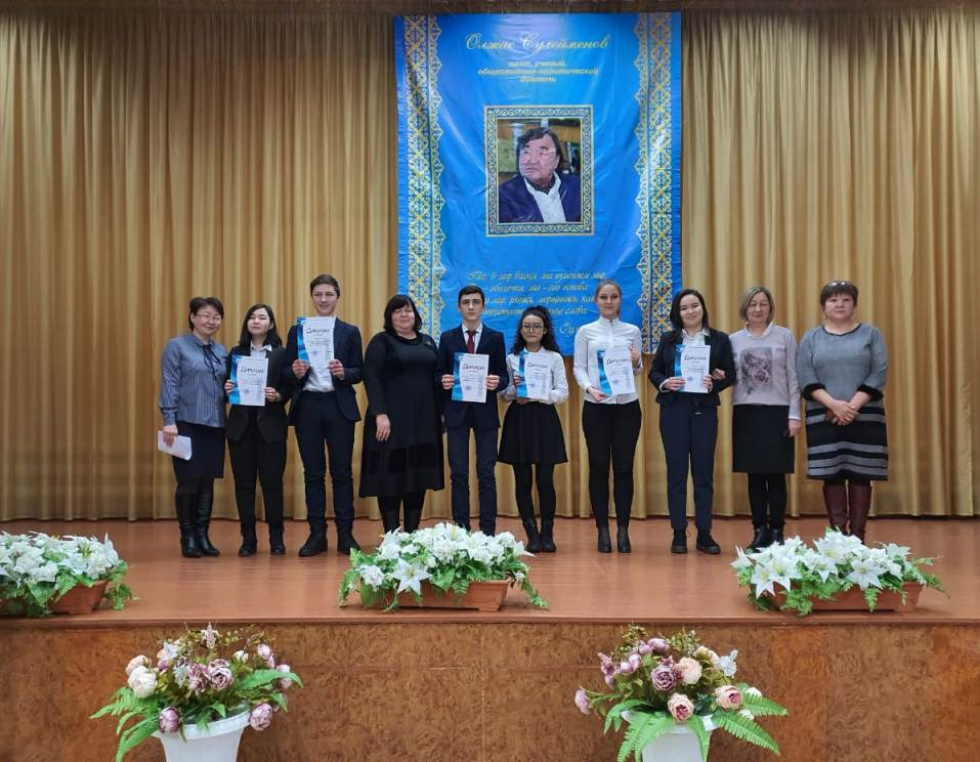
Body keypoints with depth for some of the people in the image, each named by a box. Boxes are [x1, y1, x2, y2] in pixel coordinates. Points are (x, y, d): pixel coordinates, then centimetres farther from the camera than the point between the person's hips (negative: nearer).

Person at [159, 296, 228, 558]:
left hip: (215, 425, 5)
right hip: (188, 424, -5)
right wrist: (169, 420, -14)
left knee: (208, 482, 7)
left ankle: (203, 536, 16)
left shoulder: (221, 351, 14)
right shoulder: (177, 346, 0)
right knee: (188, 482, -2)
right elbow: (169, 385, -6)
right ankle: (188, 538, 10)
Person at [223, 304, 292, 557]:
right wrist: (227, 390, -9)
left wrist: (277, 396, -20)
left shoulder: (281, 353, 3)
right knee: (243, 483, 4)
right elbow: (228, 386, 12)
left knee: (272, 481, 0)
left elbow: (289, 388, 0)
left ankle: (276, 538, 11)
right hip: (240, 425, 3)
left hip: (270, 425, -3)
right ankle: (248, 538, 13)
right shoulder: (236, 352, 12)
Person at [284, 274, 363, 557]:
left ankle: (345, 534, 9)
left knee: (342, 471, 1)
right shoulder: (297, 331, 9)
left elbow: (358, 373, 3)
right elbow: (286, 373, 5)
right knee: (312, 472, 5)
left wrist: (343, 372, -18)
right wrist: (296, 372, -17)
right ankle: (317, 534, 12)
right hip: (307, 407, 1)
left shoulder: (350, 332, 7)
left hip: (339, 407, -1)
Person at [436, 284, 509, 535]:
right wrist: (443, 381, -15)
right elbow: (439, 373, 7)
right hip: (456, 411, 1)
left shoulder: (495, 338, 5)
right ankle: (460, 530, 11)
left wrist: (497, 382, -18)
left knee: (486, 473, 1)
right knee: (458, 474, 4)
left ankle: (488, 532, 7)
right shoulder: (447, 338, 7)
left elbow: (503, 375, 4)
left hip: (485, 411, -1)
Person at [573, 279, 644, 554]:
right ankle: (602, 530, 10)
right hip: (596, 406, -1)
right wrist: (589, 388, -16)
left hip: (627, 405, 1)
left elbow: (638, 371, 13)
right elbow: (578, 368, 2)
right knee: (599, 467, 2)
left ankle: (623, 530, 11)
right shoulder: (586, 331, 6)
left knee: (624, 467, 2)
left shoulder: (632, 331, 10)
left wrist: (636, 363, -9)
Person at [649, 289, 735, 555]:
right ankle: (678, 533, 9)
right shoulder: (668, 339, 7)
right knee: (676, 471, 3)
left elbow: (730, 375, 4)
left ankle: (704, 533, 10)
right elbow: (653, 371, 8)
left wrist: (714, 384, -15)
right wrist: (664, 383, -12)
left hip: (704, 409, 0)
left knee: (704, 471, 3)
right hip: (673, 409, 1)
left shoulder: (720, 339, 5)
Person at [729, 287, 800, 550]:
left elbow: (793, 378, 1)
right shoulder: (734, 340, 8)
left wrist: (794, 415, -4)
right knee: (754, 475, 5)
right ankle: (759, 530, 14)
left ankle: (777, 530, 11)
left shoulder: (785, 336, 3)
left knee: (776, 474, 0)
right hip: (746, 413, 2)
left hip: (777, 412, -2)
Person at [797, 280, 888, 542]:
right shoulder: (810, 338, 9)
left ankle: (858, 536, 4)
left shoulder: (871, 334, 7)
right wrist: (833, 404, -15)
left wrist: (853, 405, -14)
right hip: (824, 417, 1)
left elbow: (879, 373, -2)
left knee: (860, 475, -1)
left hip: (864, 416, 0)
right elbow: (805, 377, -2)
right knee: (832, 476, 0)